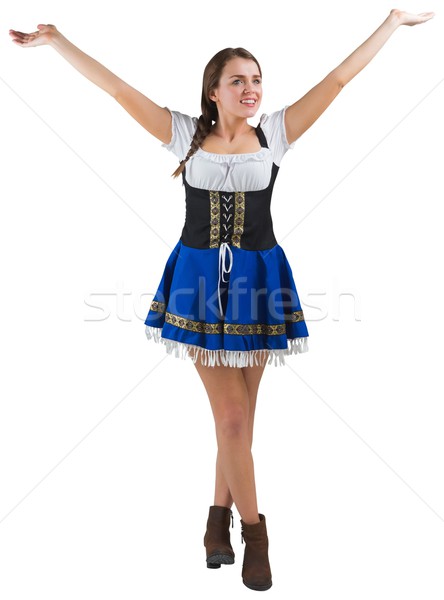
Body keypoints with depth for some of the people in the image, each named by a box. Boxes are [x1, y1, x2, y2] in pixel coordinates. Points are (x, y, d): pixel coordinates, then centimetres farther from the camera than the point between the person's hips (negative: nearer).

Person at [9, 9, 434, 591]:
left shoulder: (274, 135, 2)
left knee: (239, 414, 9)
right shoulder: (187, 135, 1)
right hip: (200, 280, -1)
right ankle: (254, 531, 18)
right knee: (230, 415, 1)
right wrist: (56, 40, -1)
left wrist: (392, 22, 4)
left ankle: (220, 516, 29)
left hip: (257, 279, 1)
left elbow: (339, 78, 2)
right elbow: (118, 88, 0)